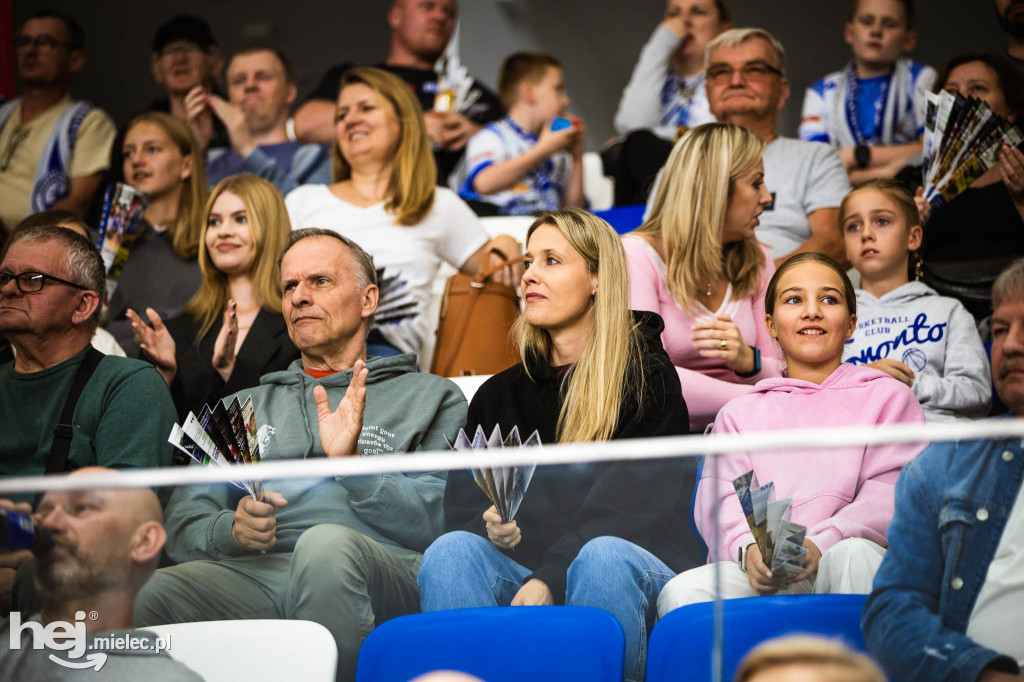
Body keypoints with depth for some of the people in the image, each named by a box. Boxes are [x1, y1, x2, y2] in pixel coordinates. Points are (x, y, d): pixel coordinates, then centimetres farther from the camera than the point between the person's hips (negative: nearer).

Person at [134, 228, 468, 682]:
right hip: (258, 571, 2)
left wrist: (354, 463, -9)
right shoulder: (245, 406, 32)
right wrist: (233, 529, -4)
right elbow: (183, 522, 19)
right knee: (146, 597, -31)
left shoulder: (430, 398, 21)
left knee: (326, 544, -40)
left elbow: (439, 521, 5)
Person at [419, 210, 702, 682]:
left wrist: (547, 579, -18)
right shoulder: (497, 396, 20)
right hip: (526, 570, 3)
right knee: (451, 550, -27)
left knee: (602, 556, -37)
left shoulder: (649, 378, 6)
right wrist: (492, 529, -13)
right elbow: (461, 506, 13)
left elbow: (632, 507, -6)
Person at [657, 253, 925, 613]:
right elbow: (720, 498, 12)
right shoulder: (740, 412, 29)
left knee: (853, 555, -39)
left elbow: (889, 496, 5)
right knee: (682, 592, -32)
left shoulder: (888, 397, 21)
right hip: (762, 574, 1)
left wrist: (819, 544, -16)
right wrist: (748, 547, -15)